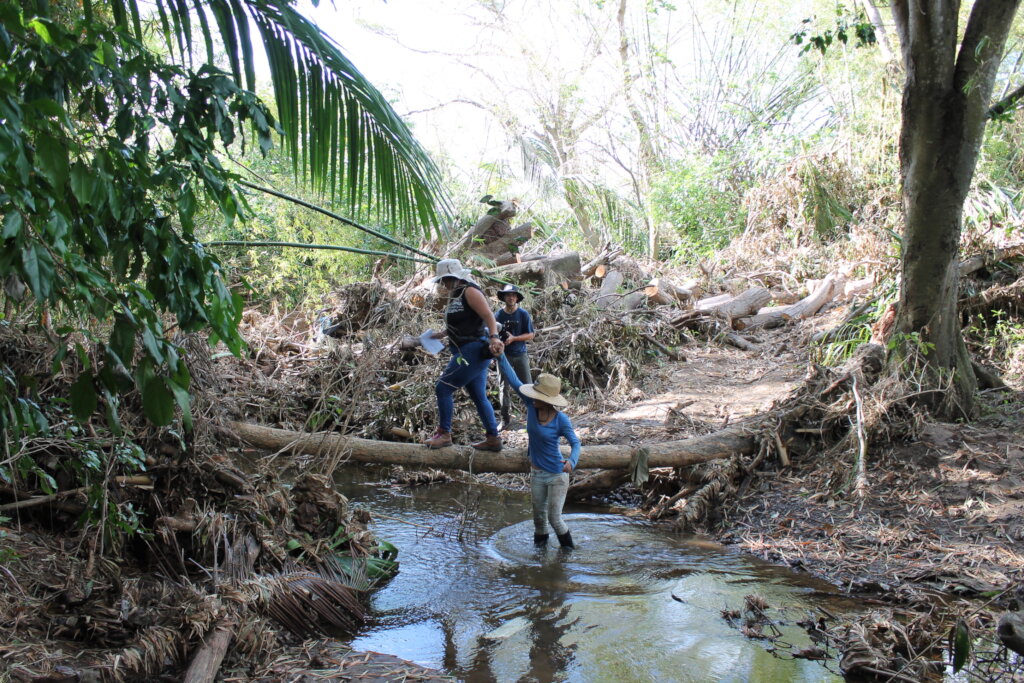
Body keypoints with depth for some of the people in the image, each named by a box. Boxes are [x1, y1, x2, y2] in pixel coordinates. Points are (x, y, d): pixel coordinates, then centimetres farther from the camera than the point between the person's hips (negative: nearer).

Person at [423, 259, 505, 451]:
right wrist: (442, 334, 24)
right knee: (479, 397, 11)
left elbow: (488, 316, -21)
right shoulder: (456, 295, 17)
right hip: (469, 353, 10)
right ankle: (493, 438, 14)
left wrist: (493, 337, -35)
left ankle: (444, 434, 3)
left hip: (473, 351, -10)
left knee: (443, 388, -6)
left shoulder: (470, 291, -11)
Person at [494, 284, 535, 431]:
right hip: (504, 355, 1)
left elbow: (530, 335, -4)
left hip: (520, 354, -1)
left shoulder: (523, 314, -3)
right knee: (504, 388, 2)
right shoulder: (498, 315, 0)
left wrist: (513, 338, -17)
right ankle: (506, 420, 8)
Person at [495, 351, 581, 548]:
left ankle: (568, 550, 27)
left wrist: (572, 461, -36)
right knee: (539, 516, 18)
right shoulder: (532, 406, -12)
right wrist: (500, 355, -17)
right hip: (537, 473, 5)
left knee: (555, 519, 3)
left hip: (557, 475, -5)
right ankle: (540, 546, 42)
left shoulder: (561, 420, -23)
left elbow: (575, 443, -15)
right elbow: (512, 379, -12)